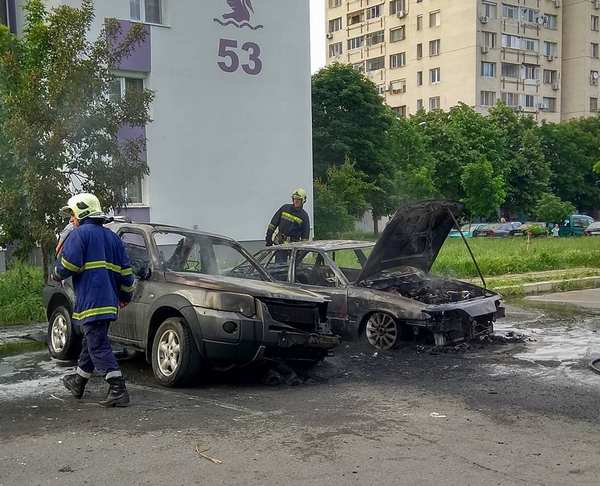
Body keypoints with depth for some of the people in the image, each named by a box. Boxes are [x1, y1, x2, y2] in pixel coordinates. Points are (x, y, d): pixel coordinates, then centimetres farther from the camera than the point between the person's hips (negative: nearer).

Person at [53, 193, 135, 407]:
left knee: (99, 345, -9)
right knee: (91, 342, 21)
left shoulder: (79, 234, -6)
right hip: (109, 301, 9)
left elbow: (67, 265, -15)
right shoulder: (111, 236, 18)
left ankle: (118, 391, -15)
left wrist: (56, 274, 7)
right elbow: (126, 269, 17)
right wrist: (126, 295, 26)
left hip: (91, 300, -9)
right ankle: (78, 382, 37)